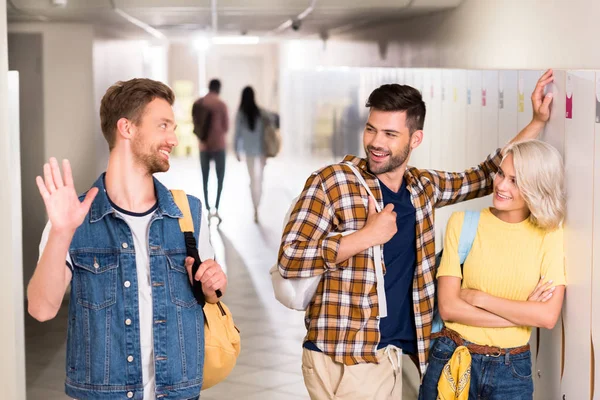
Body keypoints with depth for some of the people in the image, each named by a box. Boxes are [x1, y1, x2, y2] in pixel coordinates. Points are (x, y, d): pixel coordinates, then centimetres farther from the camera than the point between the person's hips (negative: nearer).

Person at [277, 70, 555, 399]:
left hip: (389, 354, 5)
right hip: (341, 357, -5)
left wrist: (538, 121, 16)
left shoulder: (423, 187, 7)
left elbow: (486, 177, 22)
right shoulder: (331, 182, -10)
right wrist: (366, 236, -19)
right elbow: (290, 260, -16)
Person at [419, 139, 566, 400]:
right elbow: (448, 307, -12)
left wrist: (478, 298, -14)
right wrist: (524, 313, -14)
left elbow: (548, 316, -12)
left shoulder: (550, 236, -4)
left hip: (512, 369, 1)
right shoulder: (463, 223, -7)